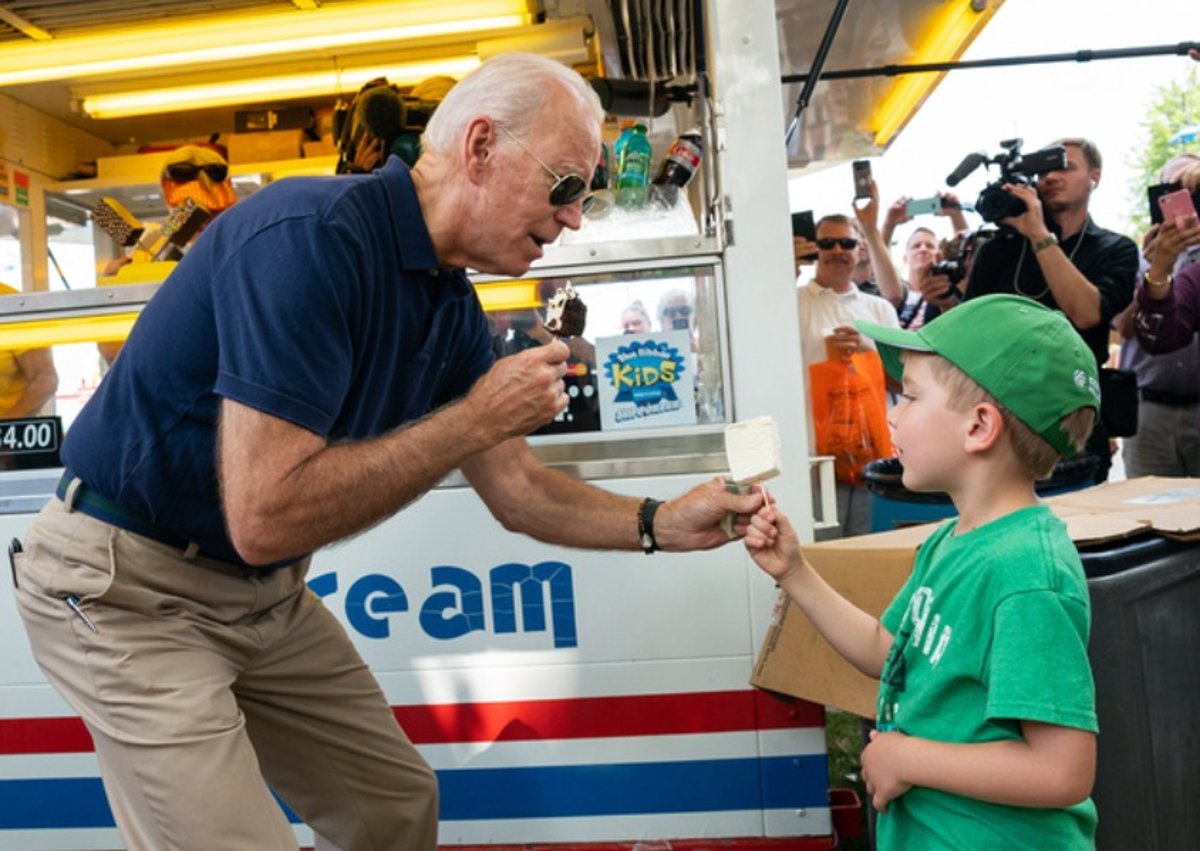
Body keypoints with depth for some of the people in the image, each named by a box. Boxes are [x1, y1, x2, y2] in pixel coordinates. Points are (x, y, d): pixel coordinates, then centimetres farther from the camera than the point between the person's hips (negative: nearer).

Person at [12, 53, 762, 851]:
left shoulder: (452, 306, -1)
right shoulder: (309, 236, -28)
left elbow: (514, 488, 5)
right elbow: (264, 517, -33)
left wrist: (662, 524, -7)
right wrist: (478, 418, -27)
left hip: (266, 595, 8)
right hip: (127, 589, -8)